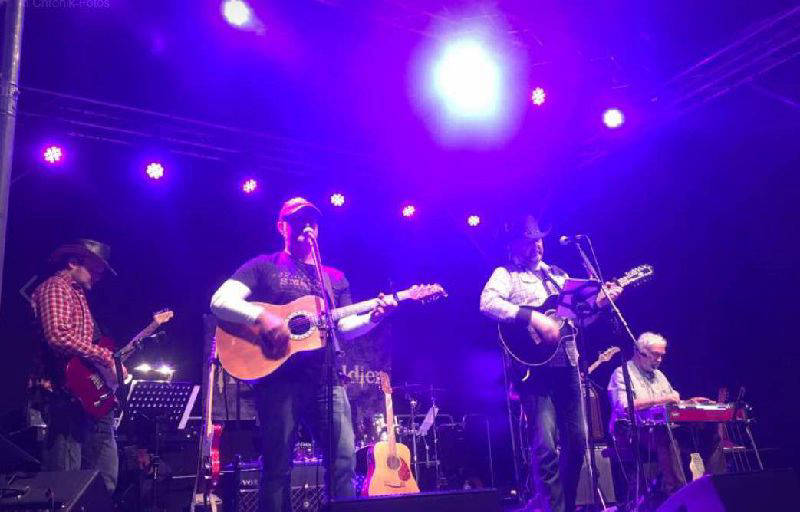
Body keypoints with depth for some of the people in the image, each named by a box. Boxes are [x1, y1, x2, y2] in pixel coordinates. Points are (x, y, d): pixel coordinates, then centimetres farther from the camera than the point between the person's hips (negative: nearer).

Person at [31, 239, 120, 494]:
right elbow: (58, 336, -24)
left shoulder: (78, 295, 23)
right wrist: (105, 356, -18)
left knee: (104, 482, 12)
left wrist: (113, 364, 16)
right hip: (69, 394, -10)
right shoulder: (55, 287, -6)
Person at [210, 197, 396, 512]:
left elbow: (345, 329, 15)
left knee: (344, 461, -2)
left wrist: (373, 316, -4)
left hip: (326, 377, 4)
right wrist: (261, 317, -20)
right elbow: (220, 301, -4)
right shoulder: (264, 267, 8)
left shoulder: (335, 278, 21)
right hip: (278, 377, -3)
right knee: (277, 468, 0)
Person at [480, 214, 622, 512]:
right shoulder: (505, 274, 2)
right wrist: (533, 317, -24)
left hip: (567, 364, 7)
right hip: (535, 366, -6)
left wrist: (600, 301, 3)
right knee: (545, 446, -12)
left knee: (577, 440, 10)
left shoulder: (558, 275, 21)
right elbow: (487, 303, -19)